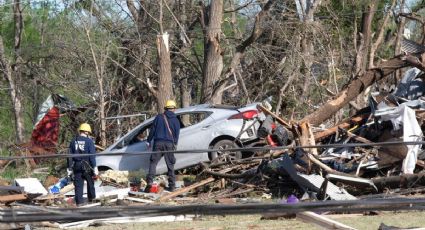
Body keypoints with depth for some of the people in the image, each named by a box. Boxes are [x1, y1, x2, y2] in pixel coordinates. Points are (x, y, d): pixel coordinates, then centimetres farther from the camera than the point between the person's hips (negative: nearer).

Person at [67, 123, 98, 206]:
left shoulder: (73, 141, 7)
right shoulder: (89, 141, -7)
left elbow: (70, 156, 8)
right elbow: (92, 156, -10)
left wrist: (70, 168, 12)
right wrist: (94, 168, -8)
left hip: (77, 166, 3)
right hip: (87, 166, -3)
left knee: (78, 185, 4)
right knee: (90, 182, 15)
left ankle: (79, 202, 1)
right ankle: (91, 198, 24)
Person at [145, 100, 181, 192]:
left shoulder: (159, 117, 8)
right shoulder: (176, 120, 9)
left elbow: (152, 130, 8)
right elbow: (177, 134, 10)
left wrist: (149, 141, 15)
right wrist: (175, 144, 19)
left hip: (158, 143, -1)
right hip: (169, 144, 1)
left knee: (153, 162, -2)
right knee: (170, 165, 9)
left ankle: (150, 181, -20)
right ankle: (172, 185, 8)